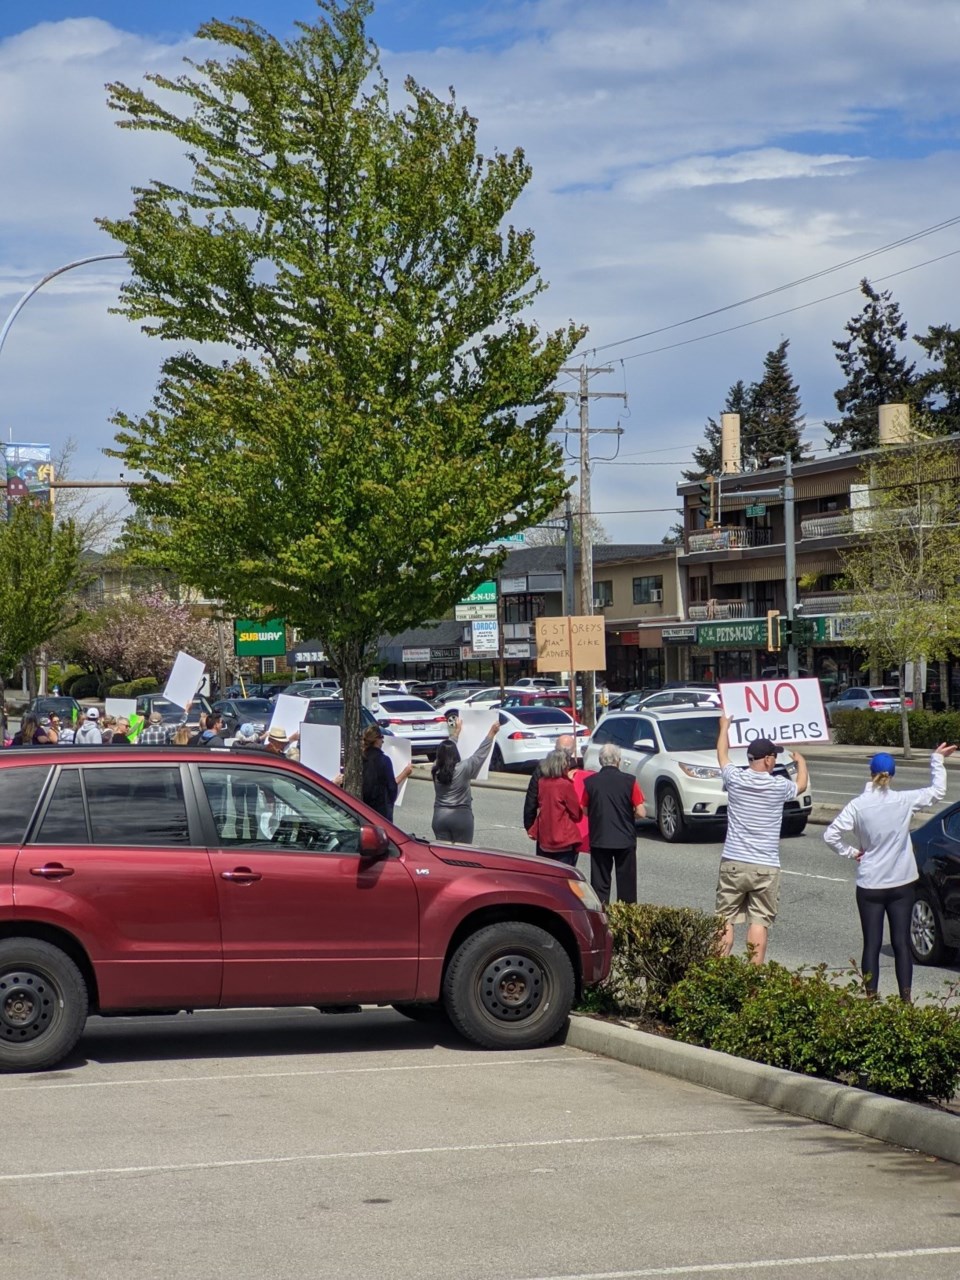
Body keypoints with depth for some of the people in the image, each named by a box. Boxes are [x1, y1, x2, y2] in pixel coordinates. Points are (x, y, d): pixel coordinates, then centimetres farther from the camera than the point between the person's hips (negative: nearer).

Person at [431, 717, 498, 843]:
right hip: (461, 816, -4)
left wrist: (456, 731, 30)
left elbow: (445, 750, 16)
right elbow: (481, 753, -7)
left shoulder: (436, 770, 0)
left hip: (440, 816, 4)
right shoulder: (464, 769, -13)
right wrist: (492, 733, 1)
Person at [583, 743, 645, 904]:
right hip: (625, 839, -1)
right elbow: (641, 812, -10)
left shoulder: (590, 782, -5)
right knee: (626, 884, 10)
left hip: (599, 839, 1)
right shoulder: (629, 781, -8)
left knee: (600, 883, 7)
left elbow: (584, 811, 2)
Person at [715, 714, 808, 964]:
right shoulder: (779, 787, -5)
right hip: (765, 867, -2)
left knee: (725, 920, 6)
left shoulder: (735, 779, -3)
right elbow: (801, 785, 20)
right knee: (759, 922, 0)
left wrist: (724, 727, 38)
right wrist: (800, 761, 41)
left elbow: (722, 754, 20)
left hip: (733, 863, 2)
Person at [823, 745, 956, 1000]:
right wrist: (937, 760, 13)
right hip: (901, 884, 1)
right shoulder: (904, 801, -9)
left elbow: (830, 835, -11)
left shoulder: (858, 806, -10)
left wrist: (851, 851, 3)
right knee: (901, 943, 6)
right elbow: (938, 791, 5)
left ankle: (871, 999, 3)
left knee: (871, 944, 4)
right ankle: (906, 999, 5)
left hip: (870, 886, -1)